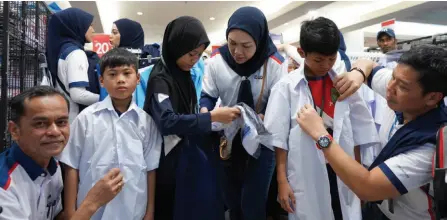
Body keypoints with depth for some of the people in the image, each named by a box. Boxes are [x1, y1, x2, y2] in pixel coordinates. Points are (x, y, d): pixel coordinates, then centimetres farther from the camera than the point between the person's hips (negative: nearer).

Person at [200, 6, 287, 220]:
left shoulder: (275, 63, -18)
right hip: (227, 139, 3)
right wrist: (205, 114, -27)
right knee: (231, 201, 20)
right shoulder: (216, 60, -11)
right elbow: (207, 96, -4)